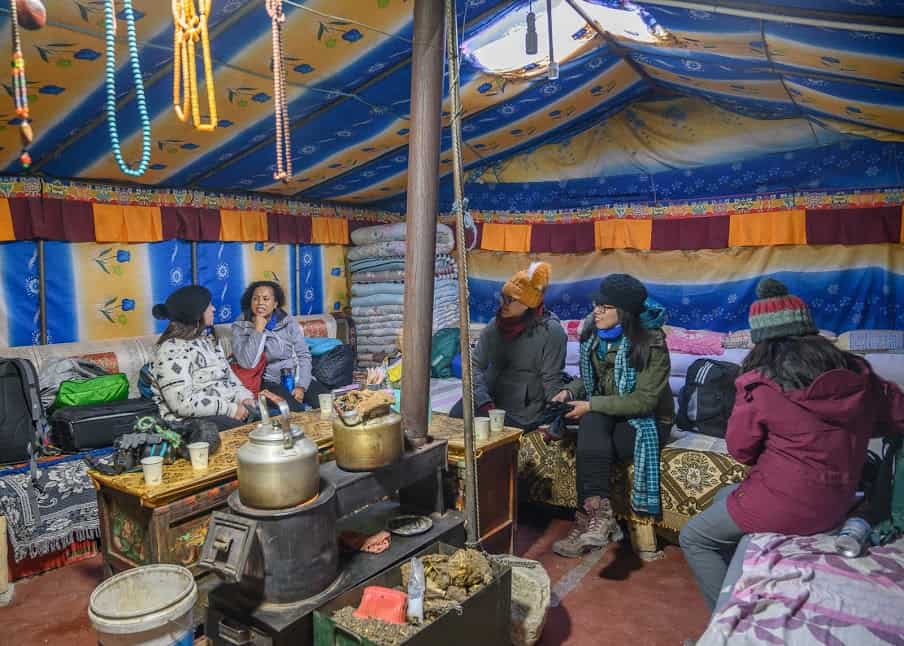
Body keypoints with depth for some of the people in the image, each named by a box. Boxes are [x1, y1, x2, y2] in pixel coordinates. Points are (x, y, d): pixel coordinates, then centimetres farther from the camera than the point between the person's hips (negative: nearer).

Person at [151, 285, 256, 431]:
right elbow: (182, 403, -23)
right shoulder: (172, 350, -16)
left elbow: (229, 375, 16)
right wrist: (229, 409, -22)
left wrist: (244, 396, -3)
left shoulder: (208, 338, 12)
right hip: (191, 420, -8)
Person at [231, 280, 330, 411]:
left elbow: (304, 355, 3)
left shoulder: (288, 321, 5)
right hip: (270, 382, -3)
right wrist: (258, 329, -17)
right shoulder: (240, 327, -2)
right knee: (295, 409, -31)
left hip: (297, 377, 3)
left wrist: (301, 386, -10)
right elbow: (247, 363, -17)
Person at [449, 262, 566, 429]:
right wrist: (484, 402, -14)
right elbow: (475, 365, 1)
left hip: (522, 413, -5)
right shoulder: (495, 325, 4)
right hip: (489, 398, 5)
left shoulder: (551, 331, -11)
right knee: (455, 416, -19)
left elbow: (551, 380, -9)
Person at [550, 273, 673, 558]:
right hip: (605, 414, 5)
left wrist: (591, 406, -25)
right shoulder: (592, 331, -1)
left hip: (646, 420, -5)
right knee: (592, 425, -31)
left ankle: (591, 519, -19)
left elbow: (644, 400, -22)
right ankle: (599, 519, -28)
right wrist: (570, 392, -9)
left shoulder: (651, 342, -19)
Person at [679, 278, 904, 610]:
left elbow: (740, 449, -9)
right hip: (836, 504, 7)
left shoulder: (760, 385, -20)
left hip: (785, 506, -7)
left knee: (693, 538, 13)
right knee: (724, 498, 28)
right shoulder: (856, 372, -5)